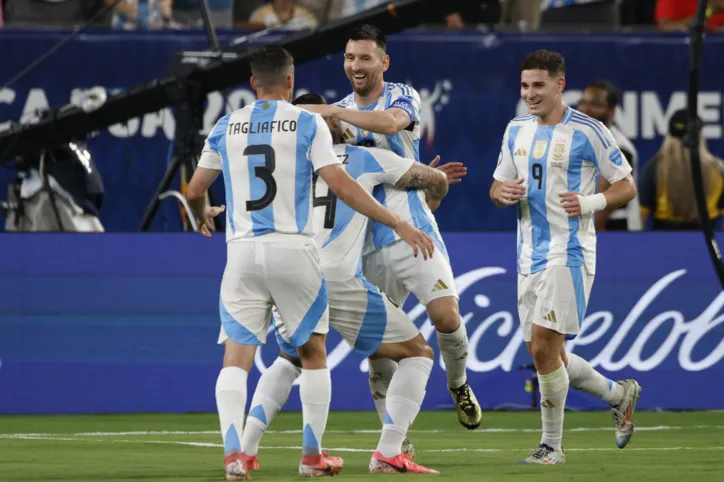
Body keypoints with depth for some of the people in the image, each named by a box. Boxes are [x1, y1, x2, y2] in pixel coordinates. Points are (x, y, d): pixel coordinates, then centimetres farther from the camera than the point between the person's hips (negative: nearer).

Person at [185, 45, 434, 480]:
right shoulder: (307, 124, -1)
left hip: (243, 250, 2)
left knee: (236, 358, 2)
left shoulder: (226, 128, 9)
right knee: (313, 353, 14)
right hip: (293, 249, -2)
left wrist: (204, 215, 40)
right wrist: (398, 224, -5)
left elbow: (195, 191, 16)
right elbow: (341, 186, -9)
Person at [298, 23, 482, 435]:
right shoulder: (338, 113, 12)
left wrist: (331, 111, -28)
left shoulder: (402, 96, -1)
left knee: (446, 315, -17)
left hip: (414, 229, -3)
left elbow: (391, 122, -25)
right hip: (370, 243, 3)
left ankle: (459, 385, 13)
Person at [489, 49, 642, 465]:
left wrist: (590, 203, -20)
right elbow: (498, 185, 18)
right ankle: (620, 395, 33)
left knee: (544, 348, -14)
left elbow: (626, 186, -3)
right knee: (545, 354, 10)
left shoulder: (587, 132, -8)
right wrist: (504, 193, -6)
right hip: (531, 256, 7)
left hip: (568, 254, -7)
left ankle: (552, 446, -2)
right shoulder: (517, 131, 11)